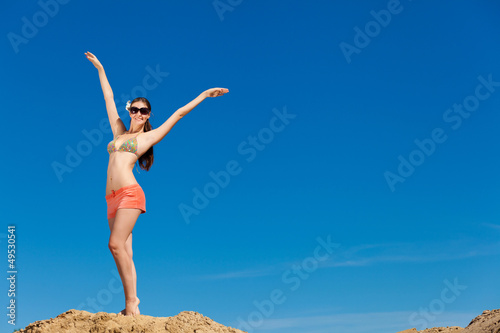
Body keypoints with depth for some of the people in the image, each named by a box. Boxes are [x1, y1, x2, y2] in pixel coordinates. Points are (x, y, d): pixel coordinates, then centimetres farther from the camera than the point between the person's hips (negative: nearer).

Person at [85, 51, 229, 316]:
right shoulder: (119, 133, 22)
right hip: (112, 198, 6)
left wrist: (204, 94, 16)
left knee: (116, 244, -20)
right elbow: (109, 99, 31)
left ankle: (132, 300, -16)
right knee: (124, 253, 1)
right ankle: (131, 303, 0)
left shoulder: (148, 137, 9)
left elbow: (179, 113, 12)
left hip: (130, 193, -5)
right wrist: (100, 69, 41)